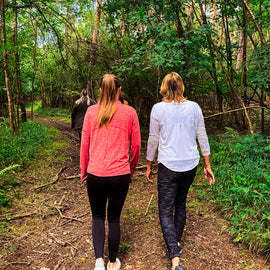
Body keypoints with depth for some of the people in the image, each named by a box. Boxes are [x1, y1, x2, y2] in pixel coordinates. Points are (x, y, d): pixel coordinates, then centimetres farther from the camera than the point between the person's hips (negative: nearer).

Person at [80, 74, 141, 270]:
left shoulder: (91, 112, -2)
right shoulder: (129, 112, -4)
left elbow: (85, 145, 2)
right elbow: (136, 146, 1)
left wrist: (83, 171, 14)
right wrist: (131, 169, 17)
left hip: (95, 174, 1)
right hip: (120, 175, 0)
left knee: (98, 216, 21)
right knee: (114, 218, 17)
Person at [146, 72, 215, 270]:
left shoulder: (158, 109, -7)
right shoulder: (194, 107, 0)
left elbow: (153, 140, -3)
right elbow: (202, 137, 4)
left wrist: (149, 165, 9)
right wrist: (207, 165, 13)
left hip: (168, 166, -4)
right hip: (190, 165, 4)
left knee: (165, 211, 3)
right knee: (181, 204, 23)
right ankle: (177, 242, 40)